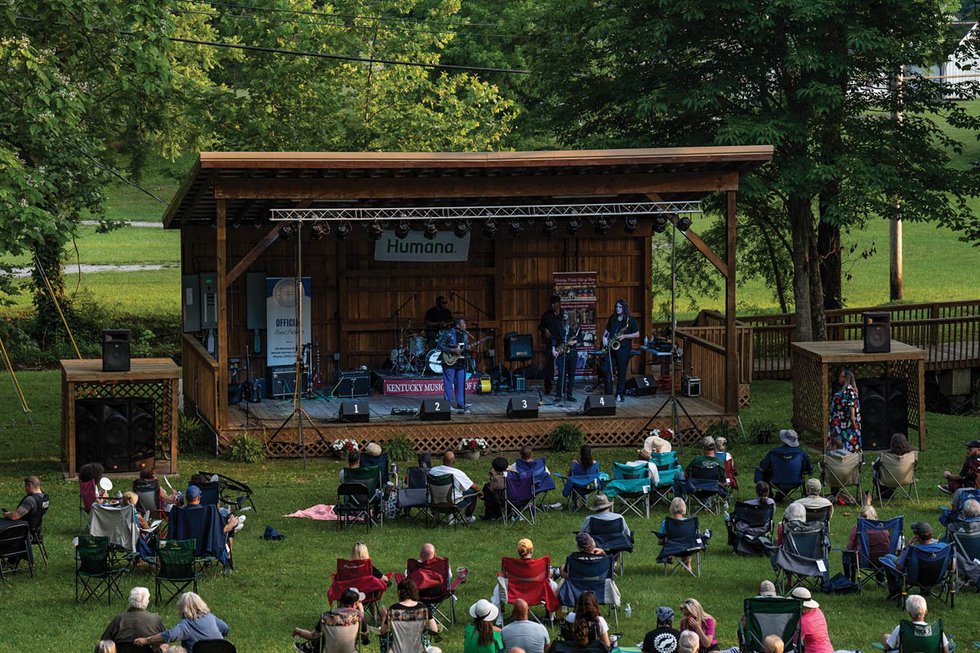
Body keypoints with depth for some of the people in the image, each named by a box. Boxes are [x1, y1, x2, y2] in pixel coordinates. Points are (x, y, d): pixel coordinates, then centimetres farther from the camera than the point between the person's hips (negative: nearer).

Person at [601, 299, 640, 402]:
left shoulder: (630, 320, -1)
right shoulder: (612, 318, 13)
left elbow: (637, 334, -2)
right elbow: (607, 330, 25)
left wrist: (624, 336, -14)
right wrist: (604, 337, 4)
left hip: (623, 348, -4)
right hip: (611, 347, 4)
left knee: (622, 372, -1)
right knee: (607, 370, -6)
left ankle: (620, 395, 6)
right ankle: (608, 394, -1)